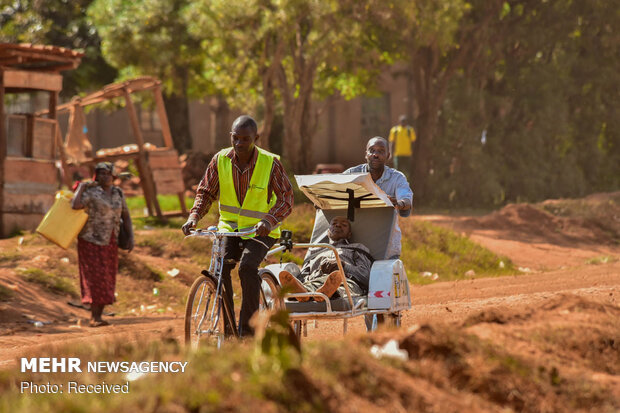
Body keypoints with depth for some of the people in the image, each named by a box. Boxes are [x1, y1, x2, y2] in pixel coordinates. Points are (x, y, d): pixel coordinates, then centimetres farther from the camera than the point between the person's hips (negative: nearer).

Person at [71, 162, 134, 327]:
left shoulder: (118, 193, 7)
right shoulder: (91, 192, -11)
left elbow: (125, 216, 12)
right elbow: (75, 205, -28)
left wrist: (131, 237, 2)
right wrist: (81, 188, -17)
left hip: (110, 242, 6)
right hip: (91, 241, -6)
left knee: (107, 279, 5)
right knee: (95, 277, -10)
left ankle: (96, 316, 11)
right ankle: (95, 318, -10)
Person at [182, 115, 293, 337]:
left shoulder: (270, 163, -13)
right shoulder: (220, 160, -5)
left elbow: (286, 197, -13)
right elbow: (206, 192, 3)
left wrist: (269, 220, -32)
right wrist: (194, 216, -16)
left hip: (260, 230, -3)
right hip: (230, 227, 3)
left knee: (247, 267, -29)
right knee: (219, 266, -24)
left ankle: (248, 328, -22)